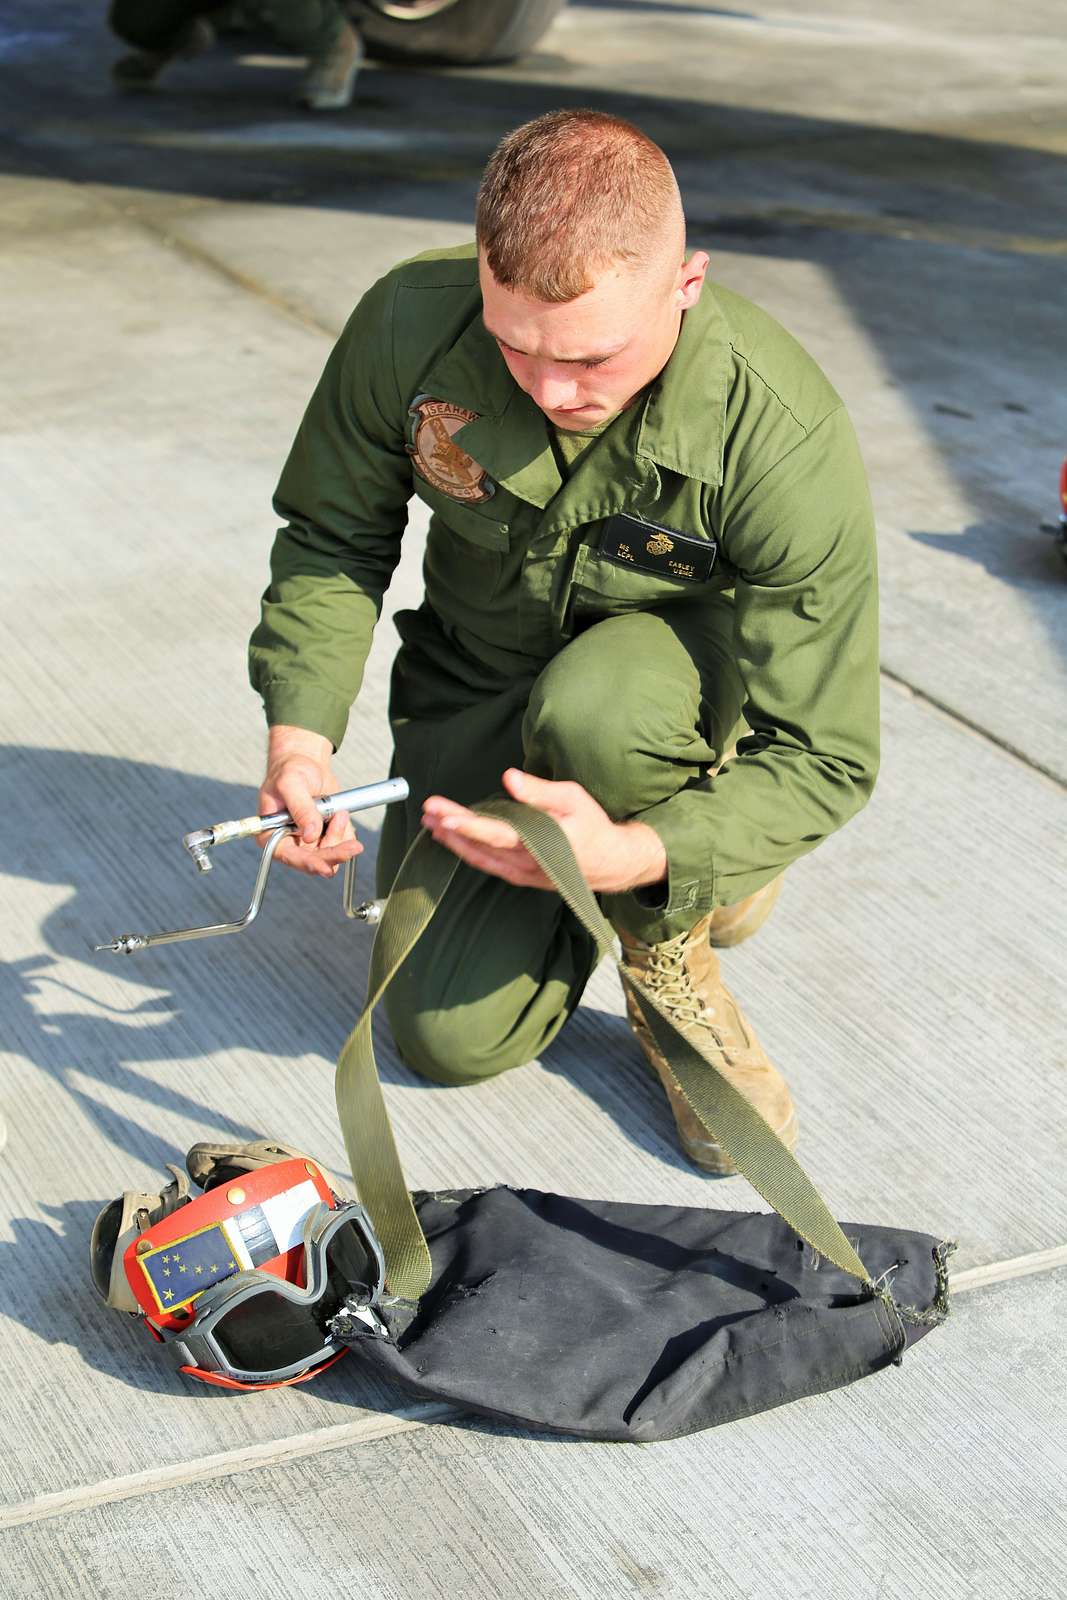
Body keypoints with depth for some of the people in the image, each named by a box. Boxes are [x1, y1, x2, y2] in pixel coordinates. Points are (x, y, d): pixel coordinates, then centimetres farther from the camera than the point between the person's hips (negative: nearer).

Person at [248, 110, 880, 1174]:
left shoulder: (782, 438, -33)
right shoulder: (409, 326, -25)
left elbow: (826, 760, -29)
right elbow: (332, 536, -5)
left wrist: (639, 854, -46)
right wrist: (301, 729, -22)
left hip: (682, 661, -3)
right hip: (478, 675, 3)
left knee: (590, 708, -41)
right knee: (453, 1037, -5)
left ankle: (674, 970, -9)